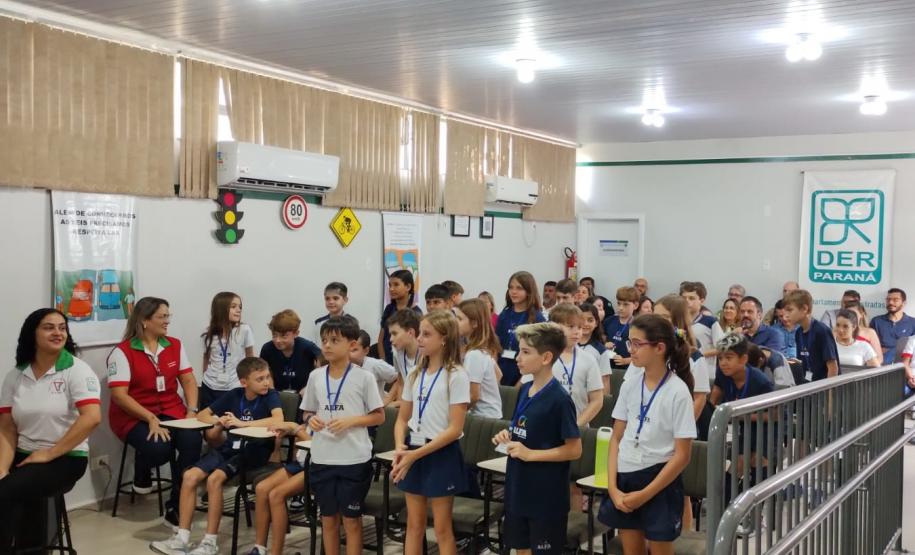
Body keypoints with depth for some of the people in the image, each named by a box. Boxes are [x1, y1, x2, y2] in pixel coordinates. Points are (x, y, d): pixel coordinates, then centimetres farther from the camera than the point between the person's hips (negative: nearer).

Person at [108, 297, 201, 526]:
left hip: (171, 411, 4)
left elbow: (188, 380, 6)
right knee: (159, 448, -32)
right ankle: (142, 476, 8)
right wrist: (150, 419, -24)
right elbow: (119, 395, -15)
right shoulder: (122, 352, -9)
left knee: (192, 441, -26)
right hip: (134, 416, -4)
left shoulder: (175, 345, 7)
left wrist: (192, 411, -11)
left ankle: (176, 505, -11)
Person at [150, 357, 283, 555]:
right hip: (229, 448, 6)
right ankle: (182, 538, -8)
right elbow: (201, 415, 14)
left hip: (253, 452, -6)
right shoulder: (233, 395, 7)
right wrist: (217, 422, -8)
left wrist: (242, 423, -27)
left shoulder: (271, 396, -7)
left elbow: (278, 420, -28)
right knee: (190, 476, -14)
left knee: (214, 478, -27)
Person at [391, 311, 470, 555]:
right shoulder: (415, 374, 7)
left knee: (442, 529, 3)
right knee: (414, 525, 12)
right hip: (412, 453, 6)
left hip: (441, 454, -6)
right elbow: (402, 418, 11)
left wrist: (416, 454, -19)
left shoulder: (456, 375, -12)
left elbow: (455, 429, -16)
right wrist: (400, 448, -9)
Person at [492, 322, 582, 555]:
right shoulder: (524, 390, 5)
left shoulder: (559, 400, -19)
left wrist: (530, 454, -21)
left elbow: (574, 450, -17)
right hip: (518, 489, 7)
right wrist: (507, 436, -2)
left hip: (547, 495, -7)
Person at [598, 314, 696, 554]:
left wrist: (645, 495, -14)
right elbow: (617, 438, 6)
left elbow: (682, 455, -14)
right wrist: (612, 487, -5)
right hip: (626, 479, 5)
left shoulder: (678, 391, -14)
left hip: (659, 482, -5)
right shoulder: (629, 386, 2)